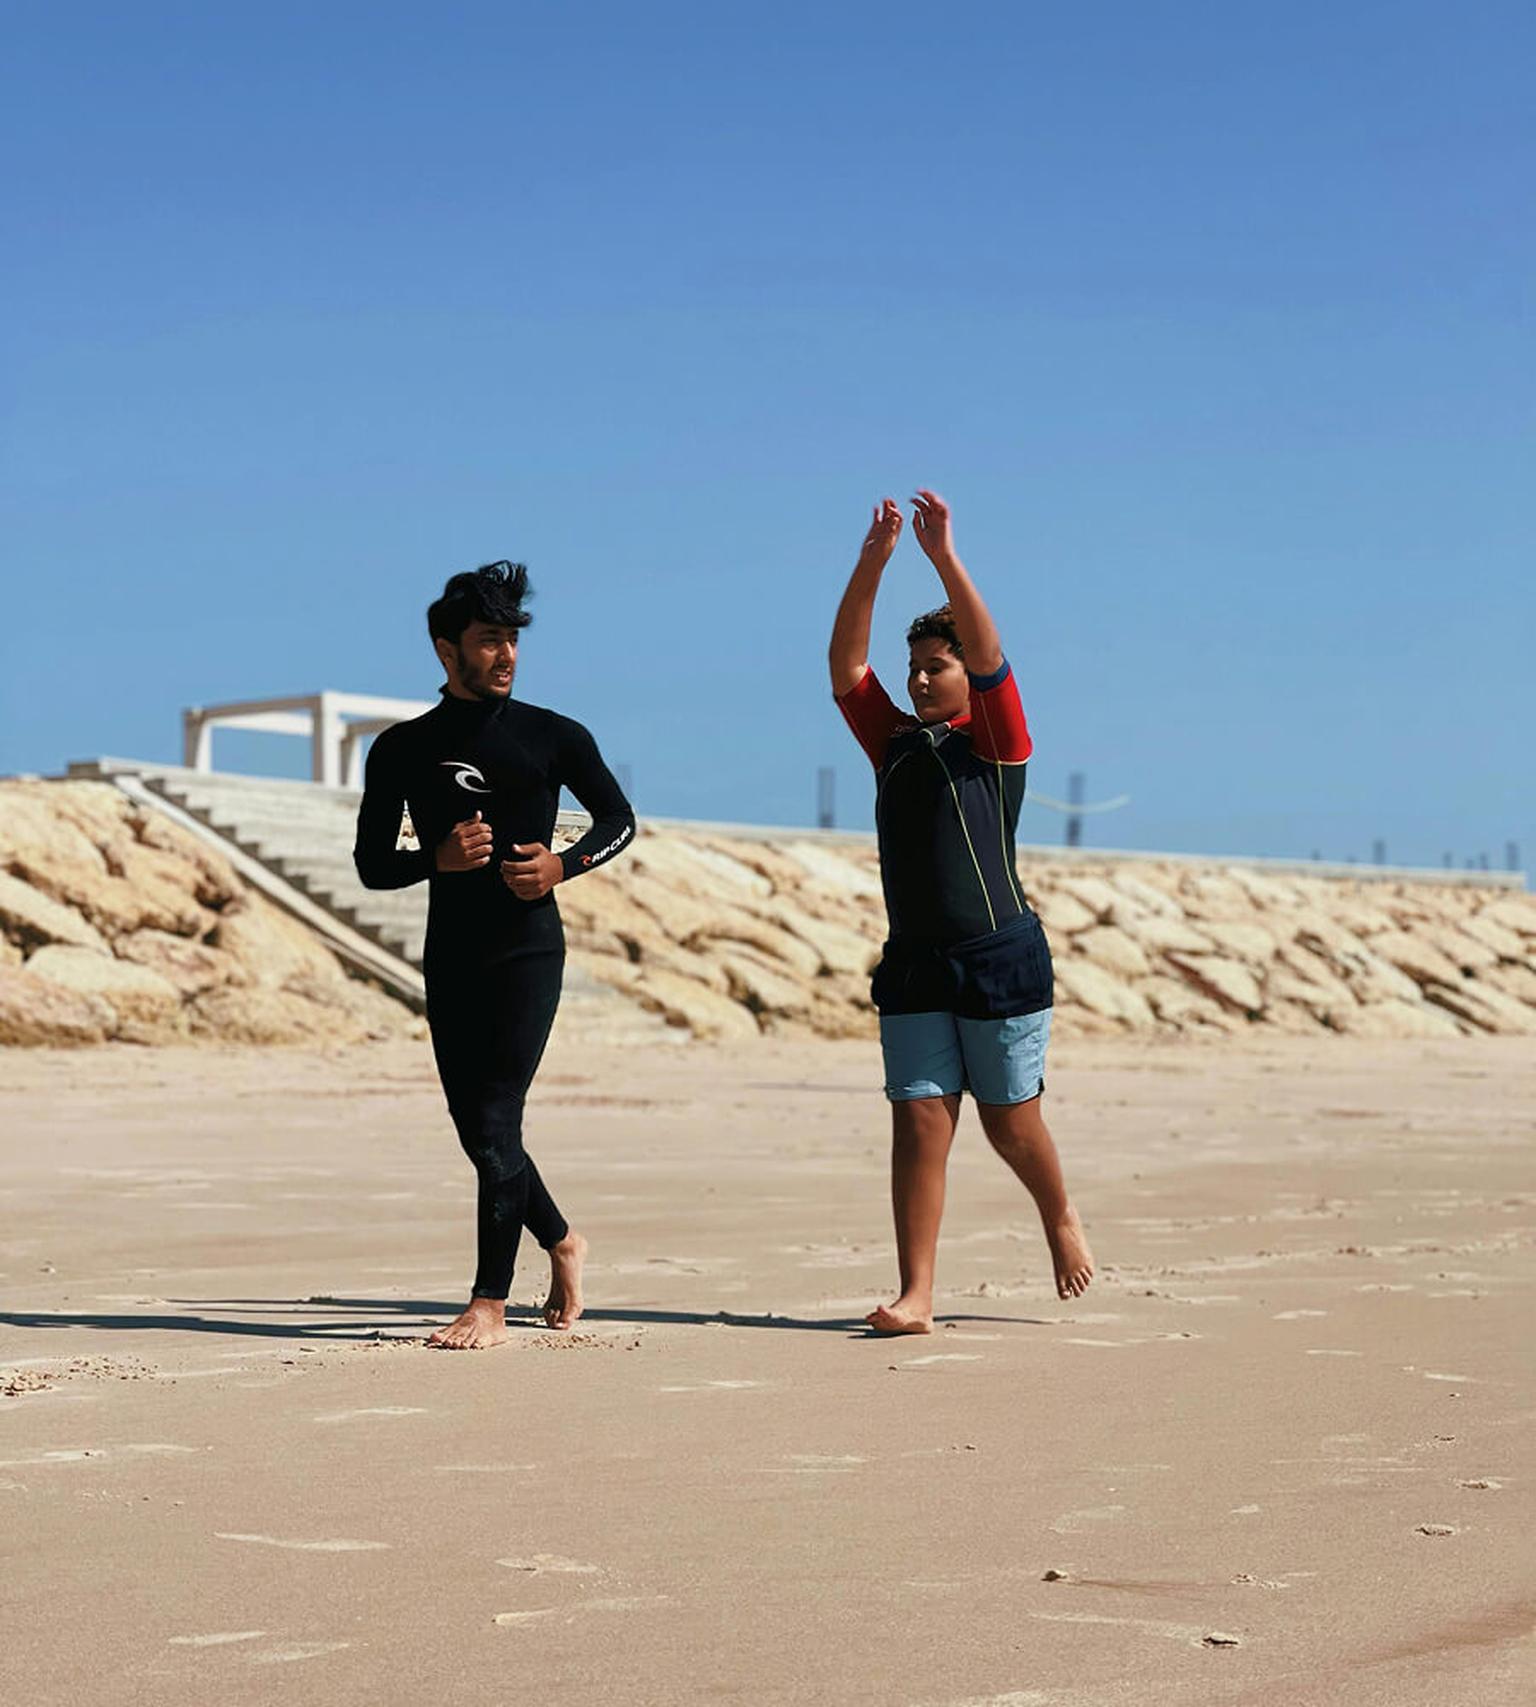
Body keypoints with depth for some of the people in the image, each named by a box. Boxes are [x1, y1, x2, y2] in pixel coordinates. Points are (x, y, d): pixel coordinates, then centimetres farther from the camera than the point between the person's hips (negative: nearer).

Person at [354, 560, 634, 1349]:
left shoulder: (552, 737, 3)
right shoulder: (402, 750, 6)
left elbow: (619, 819, 12)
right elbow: (371, 863, 7)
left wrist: (563, 865, -7)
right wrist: (438, 858, -12)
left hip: (528, 950, -3)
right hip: (450, 956, 3)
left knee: (496, 1122, -12)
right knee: (477, 1132, 9)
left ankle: (490, 1304, -9)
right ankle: (561, 1241, 34)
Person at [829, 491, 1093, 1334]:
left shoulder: (996, 741, 2)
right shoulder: (894, 742, 13)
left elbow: (990, 657, -13)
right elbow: (845, 666, 3)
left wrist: (945, 559, -19)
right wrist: (871, 565, -7)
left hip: (1000, 956, -3)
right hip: (914, 963, 4)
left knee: (1009, 1121, 6)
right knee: (919, 1123, -3)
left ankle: (1061, 1217, 34)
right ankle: (916, 1296, -4)